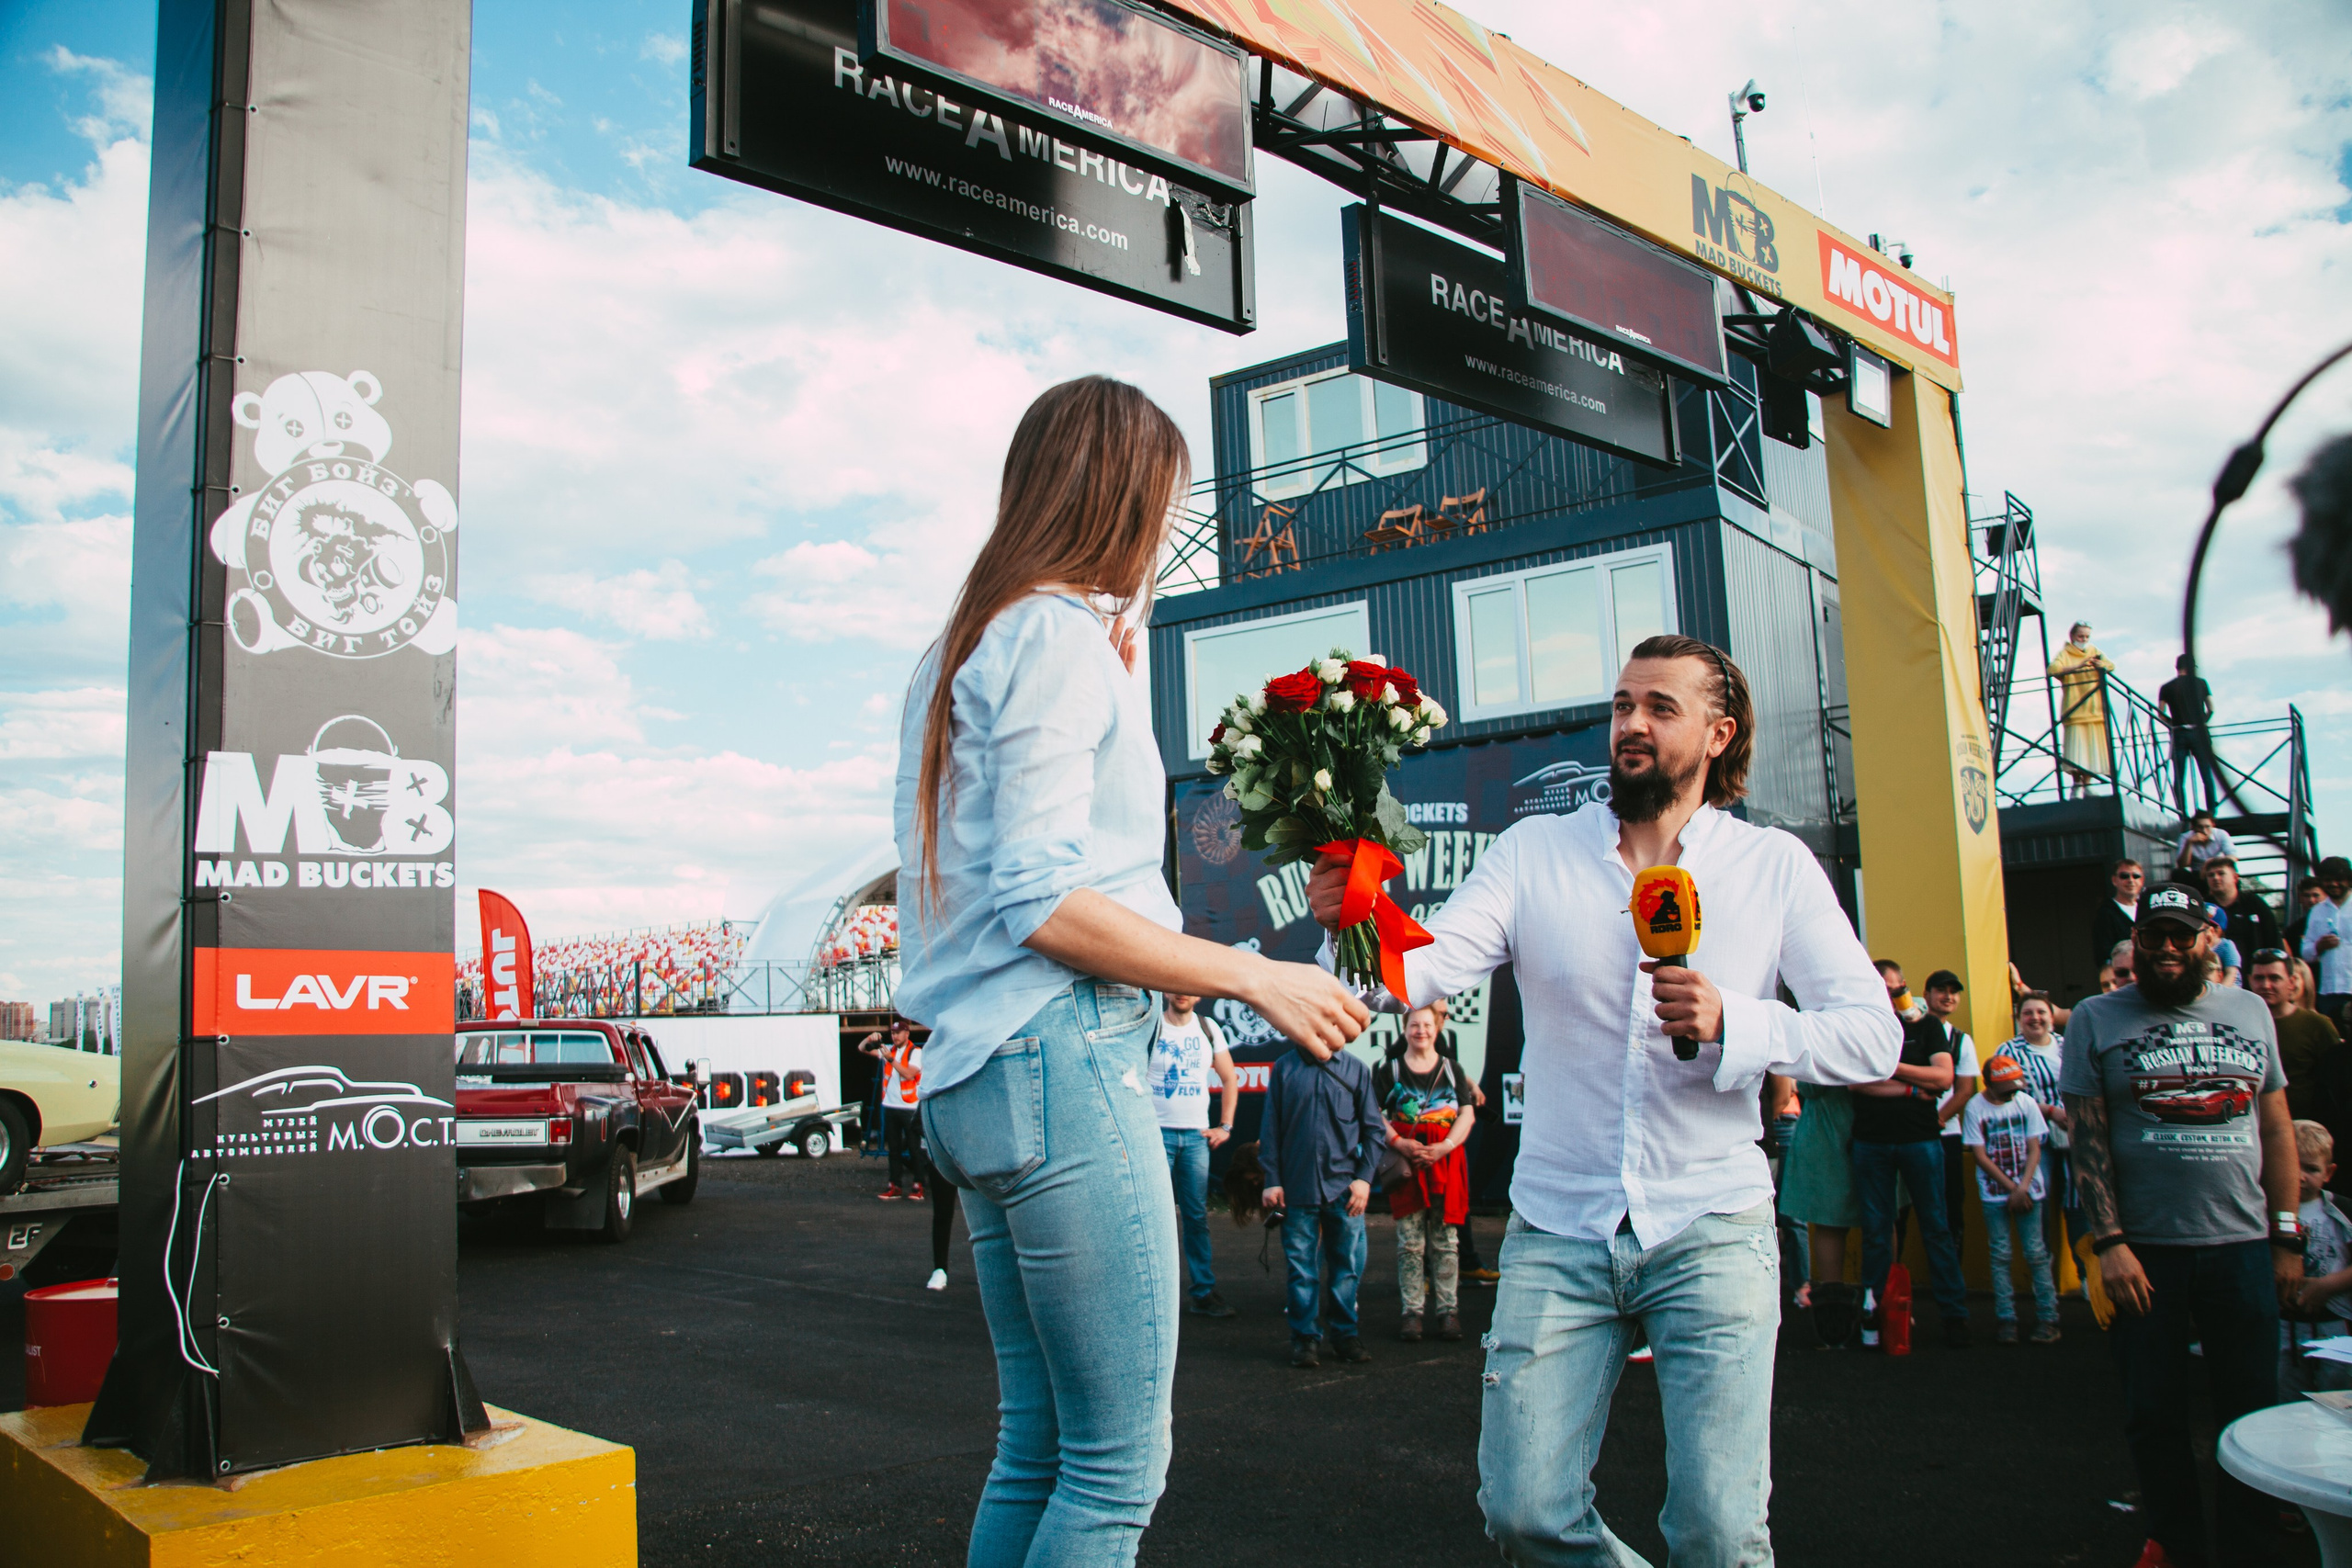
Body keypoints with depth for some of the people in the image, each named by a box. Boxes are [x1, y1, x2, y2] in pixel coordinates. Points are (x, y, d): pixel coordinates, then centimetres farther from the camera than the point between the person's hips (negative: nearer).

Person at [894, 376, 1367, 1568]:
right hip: (1063, 1065, -10)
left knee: (1037, 1445, 14)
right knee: (1120, 1464, -3)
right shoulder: (1058, 634, -8)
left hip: (975, 1080, 10)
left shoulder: (961, 648, 22)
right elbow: (1044, 902, -16)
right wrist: (1254, 977, -12)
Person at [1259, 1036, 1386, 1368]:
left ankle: (1345, 1334, 18)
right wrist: (1272, 1180, -1)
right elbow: (1270, 1129, 4)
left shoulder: (1356, 1070, 6)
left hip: (1344, 1188, 1)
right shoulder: (1284, 1068, 4)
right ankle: (1305, 1338, 13)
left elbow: (1375, 1130, 7)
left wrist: (1364, 1178, -3)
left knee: (1348, 1266, 5)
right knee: (1301, 1267, 3)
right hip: (1298, 1187, -1)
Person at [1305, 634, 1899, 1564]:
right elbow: (1430, 970, -11)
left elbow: (1871, 1036, -4)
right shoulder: (1534, 852, 2)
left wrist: (1732, 1024, -21)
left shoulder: (1776, 866, 1)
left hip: (1710, 1230, -1)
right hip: (1558, 1230, 1)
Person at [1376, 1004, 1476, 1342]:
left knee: (1445, 1240, 2)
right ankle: (1412, 1311, 3)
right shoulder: (1390, 1070, 7)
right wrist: (1400, 1143, -14)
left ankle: (1449, 1311, 7)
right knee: (1410, 1242, -2)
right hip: (1406, 1161, -1)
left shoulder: (1452, 1070, 11)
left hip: (1446, 1160, 1)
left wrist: (1444, 1147, -11)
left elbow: (1467, 1115, 4)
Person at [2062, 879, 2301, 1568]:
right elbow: (2088, 1138, -3)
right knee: (2154, 1414, 6)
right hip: (2145, 1250, -2)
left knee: (2252, 1412, 7)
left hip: (2242, 1245, 2)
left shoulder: (2249, 1012, 10)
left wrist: (2287, 1237, 7)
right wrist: (2109, 1243, -10)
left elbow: (2275, 1128, 12)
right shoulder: (2096, 1019, 1)